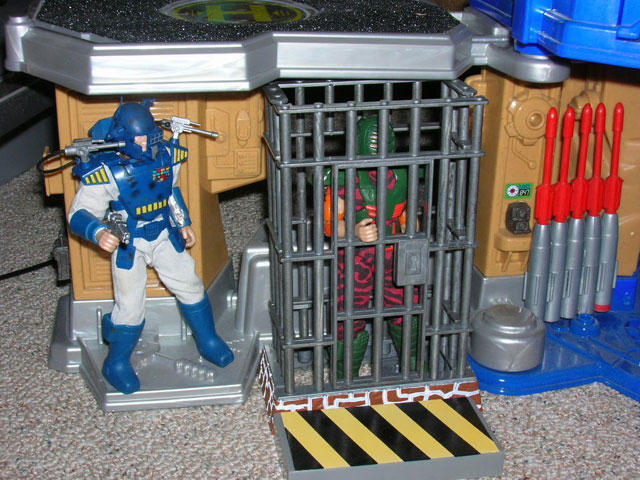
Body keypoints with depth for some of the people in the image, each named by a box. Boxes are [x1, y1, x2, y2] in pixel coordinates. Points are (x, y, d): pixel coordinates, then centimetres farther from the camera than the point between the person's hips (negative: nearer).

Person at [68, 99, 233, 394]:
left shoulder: (166, 155, -12)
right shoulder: (105, 172, -28)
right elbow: (79, 214, -23)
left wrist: (184, 224, 14)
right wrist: (98, 233, -44)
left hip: (164, 235, 5)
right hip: (127, 243, -4)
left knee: (190, 287, 12)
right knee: (130, 307, 0)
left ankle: (208, 342, 35)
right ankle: (117, 365, 24)